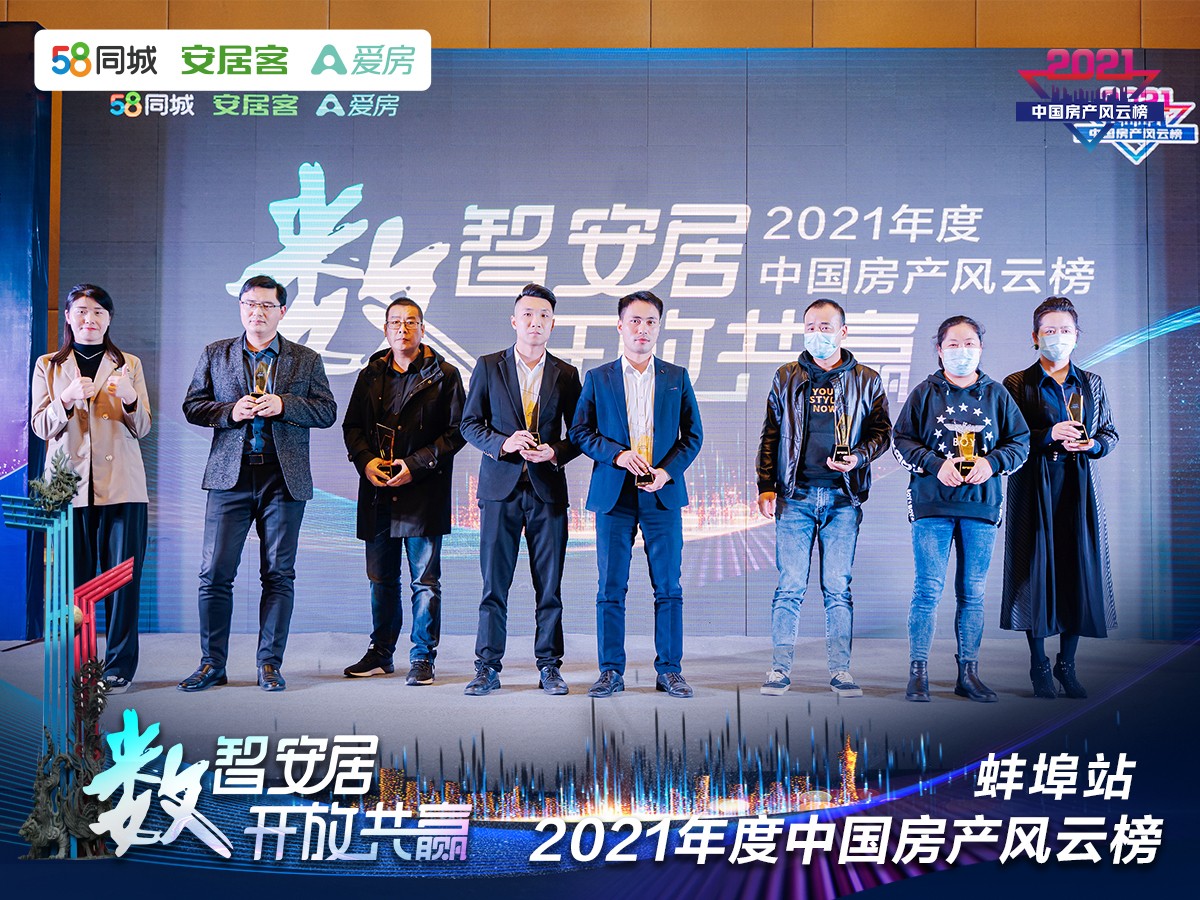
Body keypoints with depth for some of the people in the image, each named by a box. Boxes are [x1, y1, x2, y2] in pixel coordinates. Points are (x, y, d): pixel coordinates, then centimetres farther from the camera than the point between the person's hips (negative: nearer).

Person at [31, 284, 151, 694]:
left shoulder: (129, 365, 11)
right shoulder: (48, 365, 11)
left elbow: (142, 429, 6)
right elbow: (41, 426, 3)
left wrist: (130, 399, -15)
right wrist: (67, 398, -17)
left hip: (121, 485, 0)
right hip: (68, 485, 0)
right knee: (74, 579, 1)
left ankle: (119, 668, 5)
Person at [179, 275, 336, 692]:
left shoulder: (306, 360, 10)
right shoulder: (215, 354, 12)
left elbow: (327, 411, 3)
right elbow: (192, 406, 8)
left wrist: (283, 405, -12)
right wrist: (230, 411, -10)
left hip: (284, 478, 0)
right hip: (230, 476, 0)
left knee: (279, 575, 3)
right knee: (215, 573, -1)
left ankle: (269, 664, 12)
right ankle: (212, 663, 10)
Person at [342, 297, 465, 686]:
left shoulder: (444, 376, 1)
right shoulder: (371, 375, 13)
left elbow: (456, 432, -4)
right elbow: (351, 425, 14)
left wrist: (416, 464, -13)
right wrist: (365, 461, -5)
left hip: (424, 491, -4)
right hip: (377, 491, 4)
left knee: (425, 581, 0)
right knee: (381, 579, 12)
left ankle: (423, 658, 9)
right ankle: (380, 654, 23)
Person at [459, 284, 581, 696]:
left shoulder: (566, 374, 8)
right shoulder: (488, 367, 7)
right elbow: (469, 423, 6)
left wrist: (555, 453, -10)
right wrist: (503, 443, -11)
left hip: (548, 489, 1)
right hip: (500, 486, -1)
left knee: (549, 585, 4)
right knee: (494, 582, 1)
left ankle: (549, 665, 13)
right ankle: (488, 667, 8)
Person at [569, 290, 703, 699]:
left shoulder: (677, 377, 10)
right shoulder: (597, 378, 8)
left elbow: (693, 434, 9)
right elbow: (580, 431, 5)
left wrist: (668, 470, -7)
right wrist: (618, 454, -11)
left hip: (662, 495, 1)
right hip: (613, 495, 0)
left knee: (668, 586, 3)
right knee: (611, 587, 2)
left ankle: (669, 670, 12)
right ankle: (611, 671, 10)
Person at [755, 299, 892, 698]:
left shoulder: (866, 381, 9)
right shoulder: (786, 378, 11)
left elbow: (881, 431, 9)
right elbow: (770, 436, 10)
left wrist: (859, 456, -12)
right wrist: (766, 486, 3)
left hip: (843, 497, 0)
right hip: (795, 496, 0)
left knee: (838, 586, 2)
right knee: (790, 586, -1)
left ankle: (840, 670, 9)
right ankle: (780, 668, 6)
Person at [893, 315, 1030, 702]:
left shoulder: (996, 394, 10)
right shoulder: (924, 393, 5)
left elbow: (1020, 441, 10)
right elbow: (902, 441, 3)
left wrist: (992, 462, -9)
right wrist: (936, 464, -12)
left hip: (981, 504, 2)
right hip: (932, 503, -2)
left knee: (973, 592, 7)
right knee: (928, 588, -5)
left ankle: (968, 674, 15)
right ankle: (918, 673, 2)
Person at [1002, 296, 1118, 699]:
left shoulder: (1092, 384, 16)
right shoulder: (1016, 384, 5)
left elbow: (1110, 434, 16)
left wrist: (1092, 444, -6)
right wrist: (1049, 435, -15)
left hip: (1080, 486, 3)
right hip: (1035, 488, -3)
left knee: (1079, 569, 0)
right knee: (1037, 567, -4)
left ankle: (1066, 664, 11)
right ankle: (1039, 665, 7)